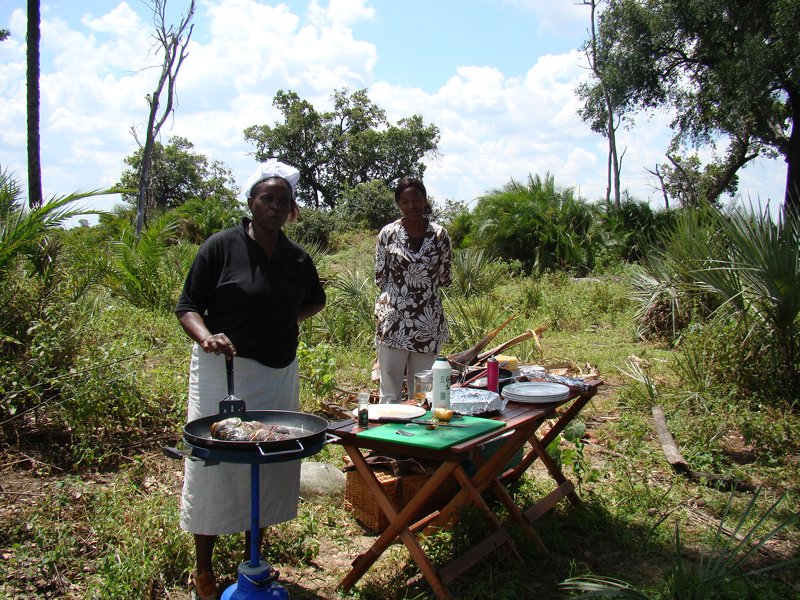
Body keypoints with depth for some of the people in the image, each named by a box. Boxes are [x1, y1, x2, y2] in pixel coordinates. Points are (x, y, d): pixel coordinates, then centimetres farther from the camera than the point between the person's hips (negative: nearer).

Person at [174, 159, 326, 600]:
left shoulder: (297, 258, 7)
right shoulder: (222, 246, -6)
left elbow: (316, 299, 26)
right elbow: (187, 306, -6)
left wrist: (289, 320, 7)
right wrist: (205, 336, -26)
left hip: (278, 375, 5)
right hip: (224, 370, -5)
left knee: (268, 465, 12)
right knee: (215, 467, 0)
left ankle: (252, 560, 31)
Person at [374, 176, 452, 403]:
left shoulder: (439, 234, 1)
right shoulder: (388, 233, -2)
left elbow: (444, 279, 10)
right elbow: (380, 278, 5)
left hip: (428, 323, 2)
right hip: (393, 319, -1)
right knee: (390, 392, 2)